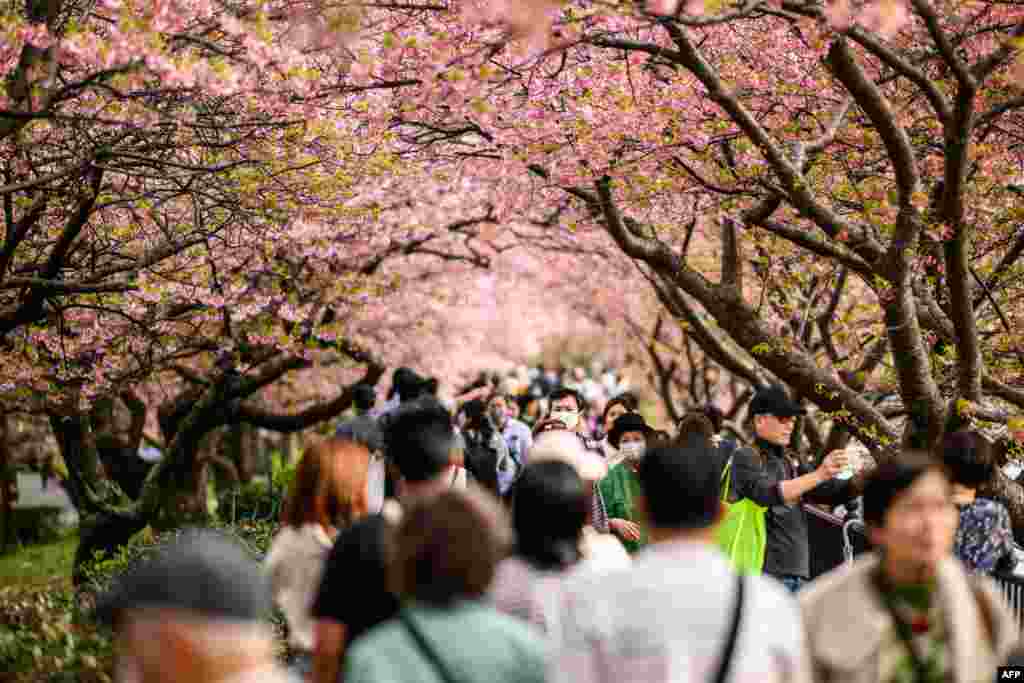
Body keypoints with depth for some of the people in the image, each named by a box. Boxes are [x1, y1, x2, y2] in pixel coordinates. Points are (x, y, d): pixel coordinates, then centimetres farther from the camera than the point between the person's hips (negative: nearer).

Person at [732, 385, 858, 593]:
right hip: (765, 572, -7)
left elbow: (834, 492, 10)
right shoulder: (745, 458, -3)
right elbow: (767, 494, -20)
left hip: (797, 574, 7)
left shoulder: (793, 463, 18)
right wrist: (819, 475, -27)